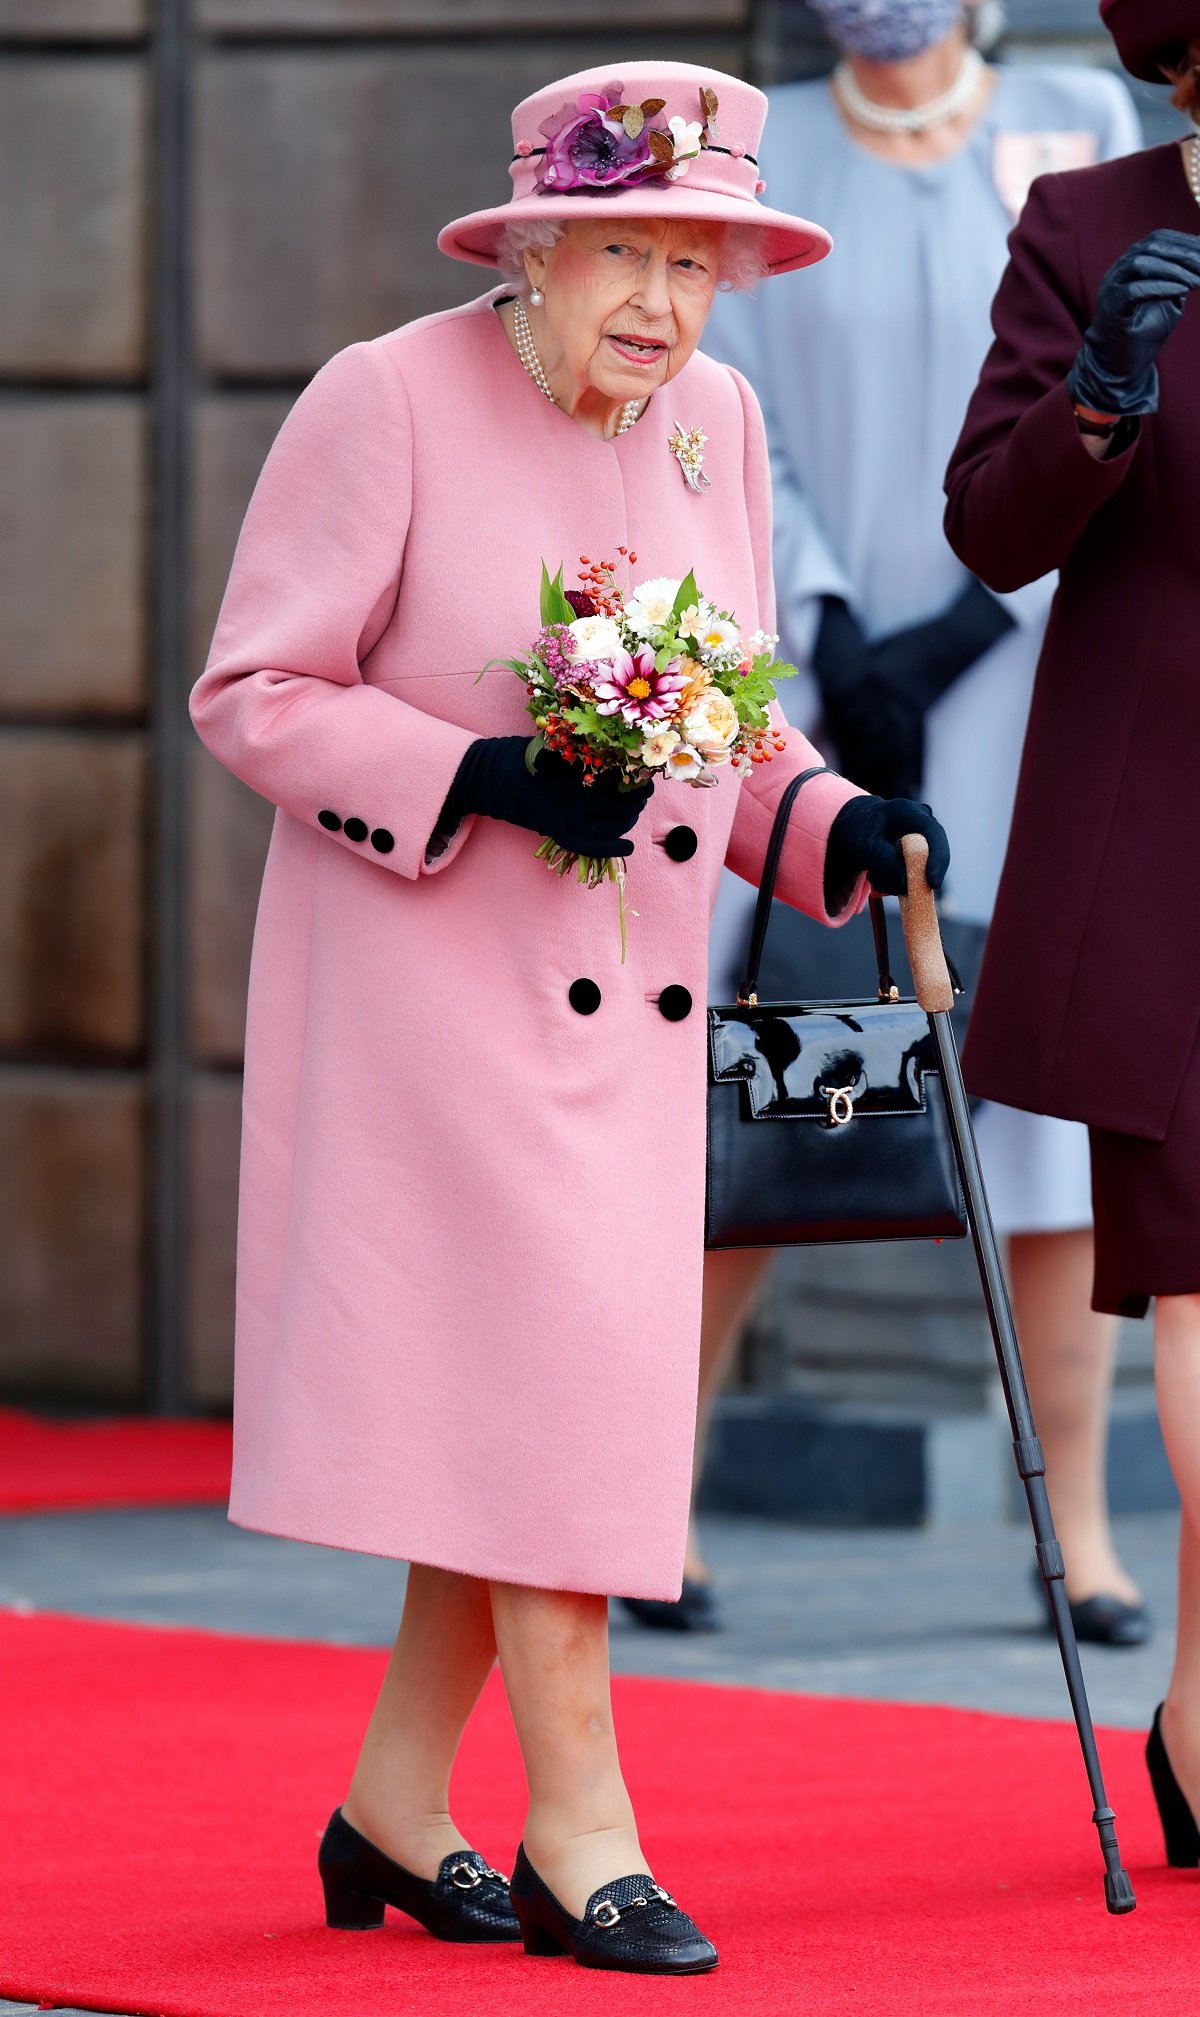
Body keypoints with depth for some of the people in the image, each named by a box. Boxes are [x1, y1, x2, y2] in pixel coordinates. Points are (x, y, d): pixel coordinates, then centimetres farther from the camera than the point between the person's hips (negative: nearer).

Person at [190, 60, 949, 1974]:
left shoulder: (718, 420, 6)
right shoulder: (387, 403, -13)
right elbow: (255, 694, -11)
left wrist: (837, 827, -4)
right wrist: (481, 780, -22)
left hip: (629, 996, 6)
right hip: (432, 976, -6)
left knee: (553, 1413, 8)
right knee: (543, 1377, -12)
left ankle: (397, 1803, 21)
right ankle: (579, 1837, -5)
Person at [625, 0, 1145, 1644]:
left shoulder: (1079, 132, 4)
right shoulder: (756, 158, 5)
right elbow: (733, 431, -1)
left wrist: (967, 629, -11)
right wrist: (833, 640, -13)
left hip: (1021, 689, 0)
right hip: (814, 691, 0)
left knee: (1055, 1086, -1)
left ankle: (1077, 1531, 4)